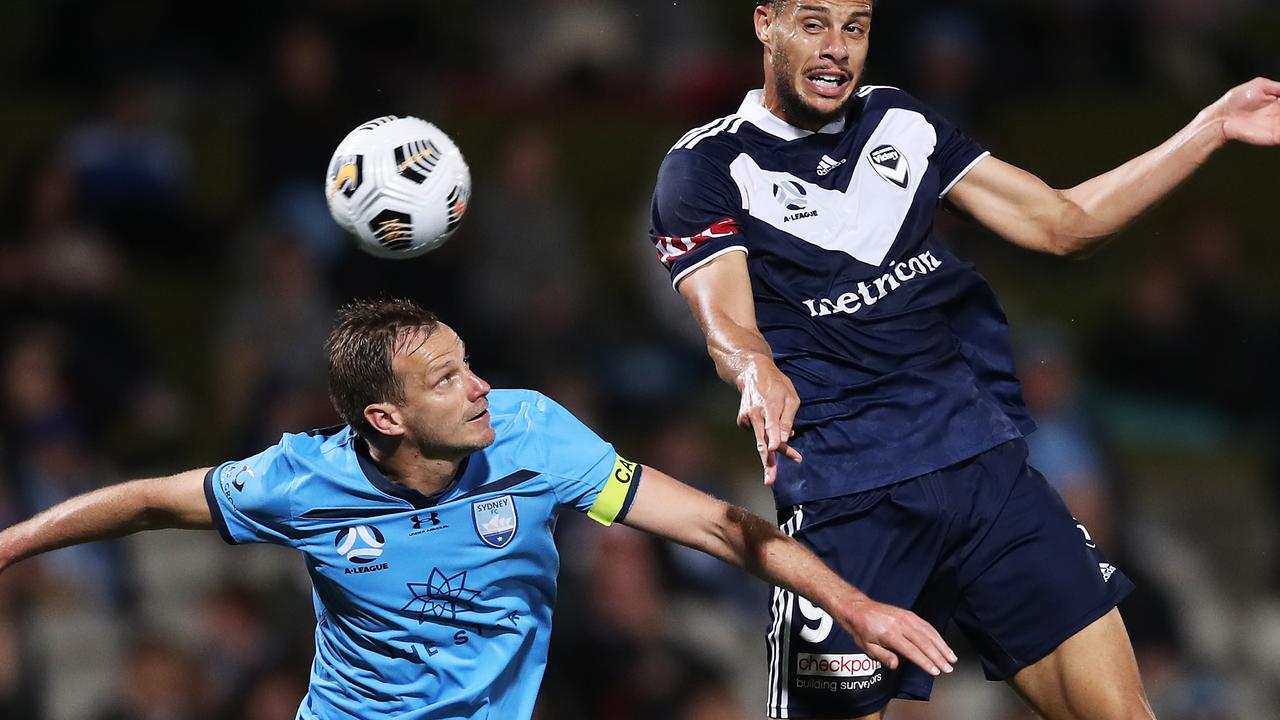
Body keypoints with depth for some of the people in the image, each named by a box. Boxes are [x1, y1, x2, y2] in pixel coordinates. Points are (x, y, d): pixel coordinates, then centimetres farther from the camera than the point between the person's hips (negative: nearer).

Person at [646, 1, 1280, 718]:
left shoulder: (904, 123, 15)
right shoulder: (705, 168, -1)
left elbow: (1063, 223, 15)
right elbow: (726, 323, -15)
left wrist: (1212, 130, 8)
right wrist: (757, 373, -39)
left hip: (988, 464, 4)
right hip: (844, 496, -4)